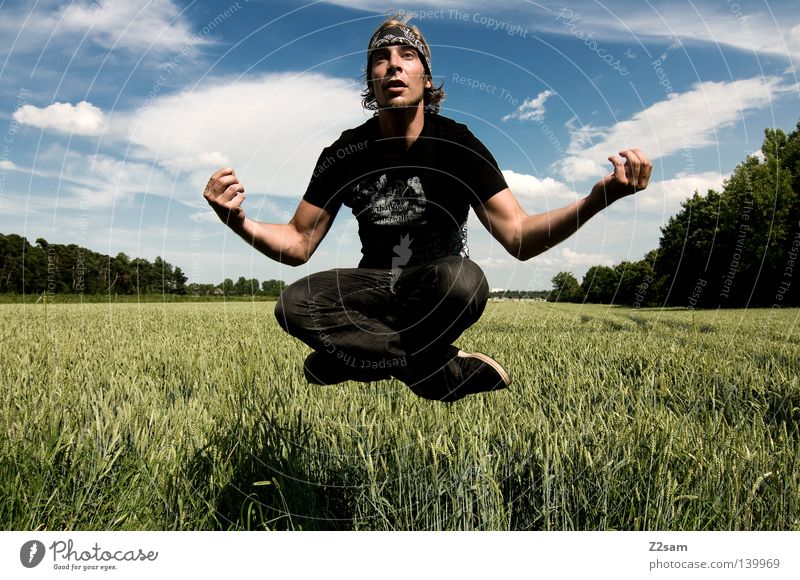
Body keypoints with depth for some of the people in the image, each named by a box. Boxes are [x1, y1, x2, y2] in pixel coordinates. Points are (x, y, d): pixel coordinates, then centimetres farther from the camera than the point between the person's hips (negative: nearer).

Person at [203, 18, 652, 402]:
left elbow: (519, 237, -20)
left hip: (441, 285, -2)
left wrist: (598, 198, -38)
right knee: (293, 305, -26)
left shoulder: (457, 144, -12)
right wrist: (239, 222, -26)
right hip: (378, 285, 3)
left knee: (464, 278, -38)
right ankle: (450, 369, -21)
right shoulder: (346, 153, -6)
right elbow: (298, 245, -5)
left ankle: (370, 355, -12)